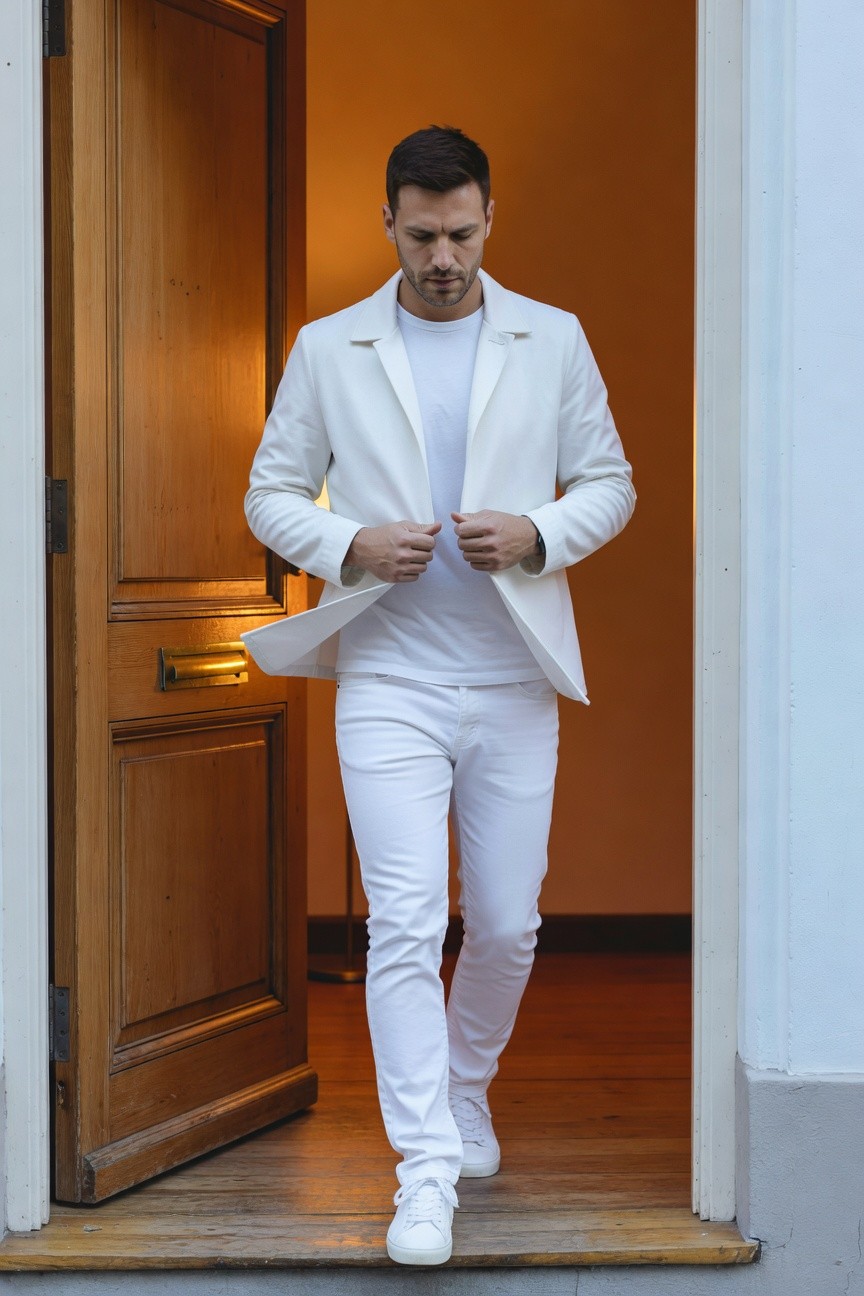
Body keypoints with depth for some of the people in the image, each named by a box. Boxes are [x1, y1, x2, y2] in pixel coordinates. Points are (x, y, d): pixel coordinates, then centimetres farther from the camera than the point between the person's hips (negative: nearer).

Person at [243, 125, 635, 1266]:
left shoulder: (554, 342, 6)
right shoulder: (329, 350, 5)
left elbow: (610, 482, 9)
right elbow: (272, 495, 8)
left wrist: (536, 535, -11)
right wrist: (349, 545, -12)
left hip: (513, 682, 2)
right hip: (389, 681, -1)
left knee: (507, 927, 10)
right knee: (406, 925, -10)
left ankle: (467, 1099, 36)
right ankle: (427, 1172, -6)